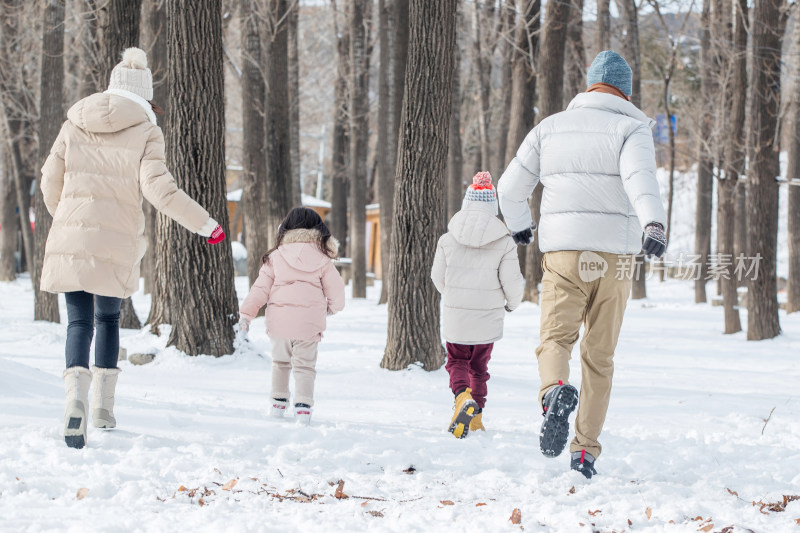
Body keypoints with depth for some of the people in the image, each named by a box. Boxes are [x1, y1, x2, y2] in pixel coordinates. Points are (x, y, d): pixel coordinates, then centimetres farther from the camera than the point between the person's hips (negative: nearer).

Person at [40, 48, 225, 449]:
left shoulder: (75, 124, 8)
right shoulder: (145, 133, -2)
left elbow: (51, 181, 9)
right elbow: (158, 188, -12)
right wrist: (206, 225, -4)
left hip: (69, 235, 1)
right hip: (116, 240, -1)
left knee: (79, 321, 1)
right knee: (108, 317, 18)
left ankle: (75, 396, -24)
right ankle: (104, 405, 18)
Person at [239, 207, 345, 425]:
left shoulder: (275, 257, 3)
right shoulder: (322, 260, 1)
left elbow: (261, 287, 1)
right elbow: (336, 288, 4)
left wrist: (247, 313, 4)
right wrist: (333, 307, 26)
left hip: (279, 321, 1)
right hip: (309, 323, -1)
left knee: (280, 362, 22)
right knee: (305, 366, 3)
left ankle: (278, 402, 26)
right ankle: (303, 405, -14)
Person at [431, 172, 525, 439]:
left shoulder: (448, 239, -4)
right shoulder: (504, 243, -8)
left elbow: (438, 277, 6)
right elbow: (512, 282, -7)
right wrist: (512, 304, 16)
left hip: (455, 315, 0)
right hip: (488, 317, 0)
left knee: (457, 360, 13)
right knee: (479, 364, 17)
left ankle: (463, 396, -16)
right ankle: (476, 415, 18)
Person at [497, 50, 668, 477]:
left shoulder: (551, 127, 11)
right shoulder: (631, 129, 1)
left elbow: (510, 187, 14)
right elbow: (639, 178, -20)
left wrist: (519, 226, 33)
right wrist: (653, 226, -36)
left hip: (563, 251, 1)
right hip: (616, 254, -1)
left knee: (554, 340, 2)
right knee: (599, 355, 10)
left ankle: (556, 391, -33)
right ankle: (585, 451, 9)